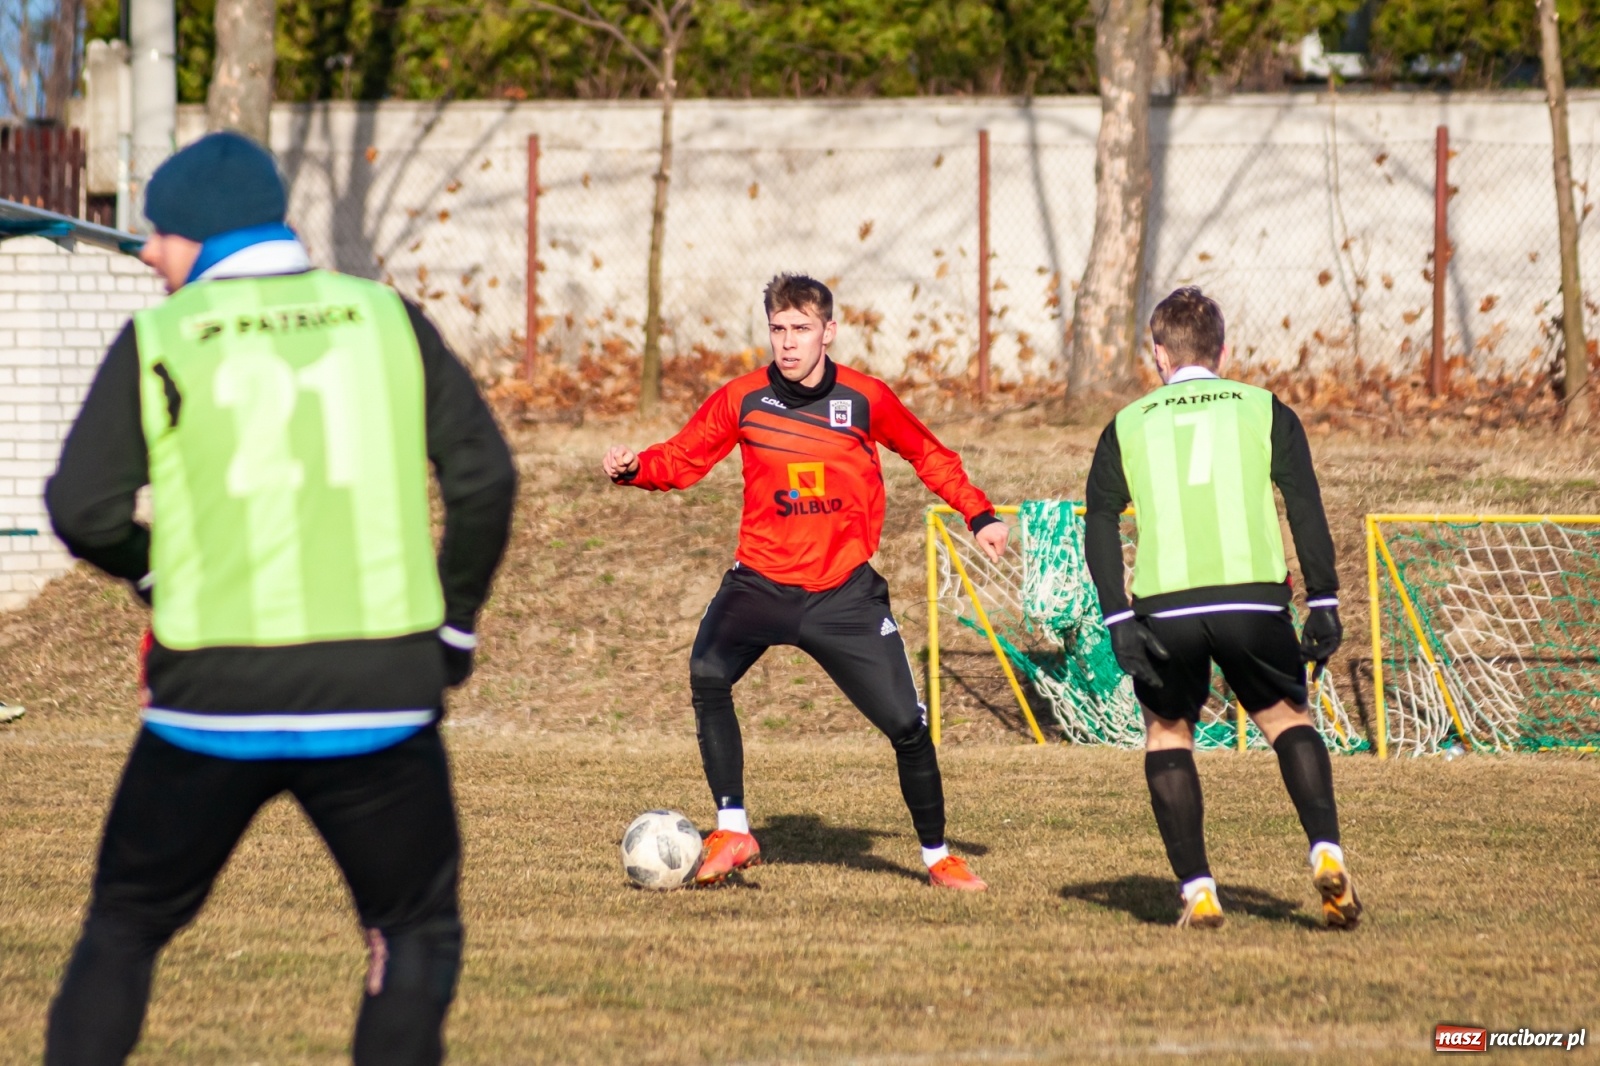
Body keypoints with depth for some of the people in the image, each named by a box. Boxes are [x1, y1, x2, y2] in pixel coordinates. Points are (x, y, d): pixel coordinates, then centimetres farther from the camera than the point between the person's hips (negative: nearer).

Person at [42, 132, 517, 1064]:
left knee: (124, 932, 16)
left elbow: (85, 512, -6)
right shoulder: (388, 319, 5)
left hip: (212, 704, -1)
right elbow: (485, 479, 4)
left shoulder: (159, 339, -1)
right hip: (380, 699, 1)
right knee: (417, 935, 14)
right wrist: (456, 624, 16)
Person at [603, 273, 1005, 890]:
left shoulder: (866, 400, -2)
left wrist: (979, 515, 7)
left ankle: (936, 855, 20)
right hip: (760, 581, 0)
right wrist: (633, 468, -15)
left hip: (844, 591, 0)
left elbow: (929, 456, 13)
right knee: (707, 676, -27)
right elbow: (682, 460, 5)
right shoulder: (742, 400, -2)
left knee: (907, 724, -3)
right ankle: (732, 832, -17)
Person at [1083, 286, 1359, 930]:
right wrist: (1323, 603, 3)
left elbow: (1099, 529, 6)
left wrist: (1119, 622, 2)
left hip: (1164, 606, 0)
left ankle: (1197, 890, 8)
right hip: (1254, 599, 0)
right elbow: (1305, 507, 3)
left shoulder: (1128, 425, 15)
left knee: (1167, 732, 20)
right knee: (1288, 719, 20)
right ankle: (1326, 852, -3)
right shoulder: (1264, 410, 13)